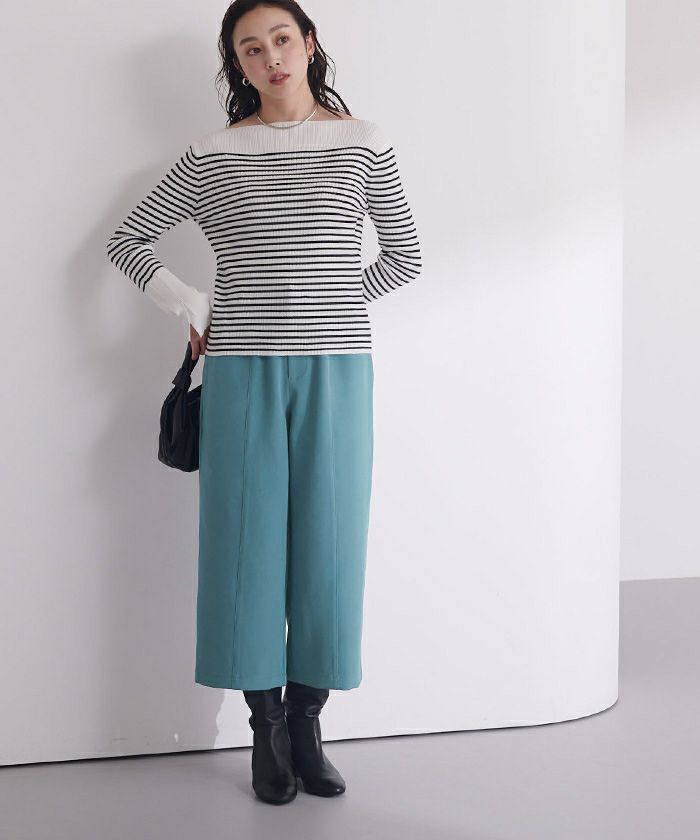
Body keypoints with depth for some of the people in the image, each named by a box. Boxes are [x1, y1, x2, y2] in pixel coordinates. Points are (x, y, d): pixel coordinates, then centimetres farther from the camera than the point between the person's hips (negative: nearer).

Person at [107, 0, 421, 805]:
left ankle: (307, 726, 17)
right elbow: (126, 240, 12)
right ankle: (267, 730, 15)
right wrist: (192, 308, 2)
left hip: (336, 372, 0)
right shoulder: (212, 154, 5)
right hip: (243, 371, 0)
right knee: (248, 542, 2)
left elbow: (404, 257, 12)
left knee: (328, 544, 2)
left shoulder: (364, 144, 6)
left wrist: (326, 306, 6)